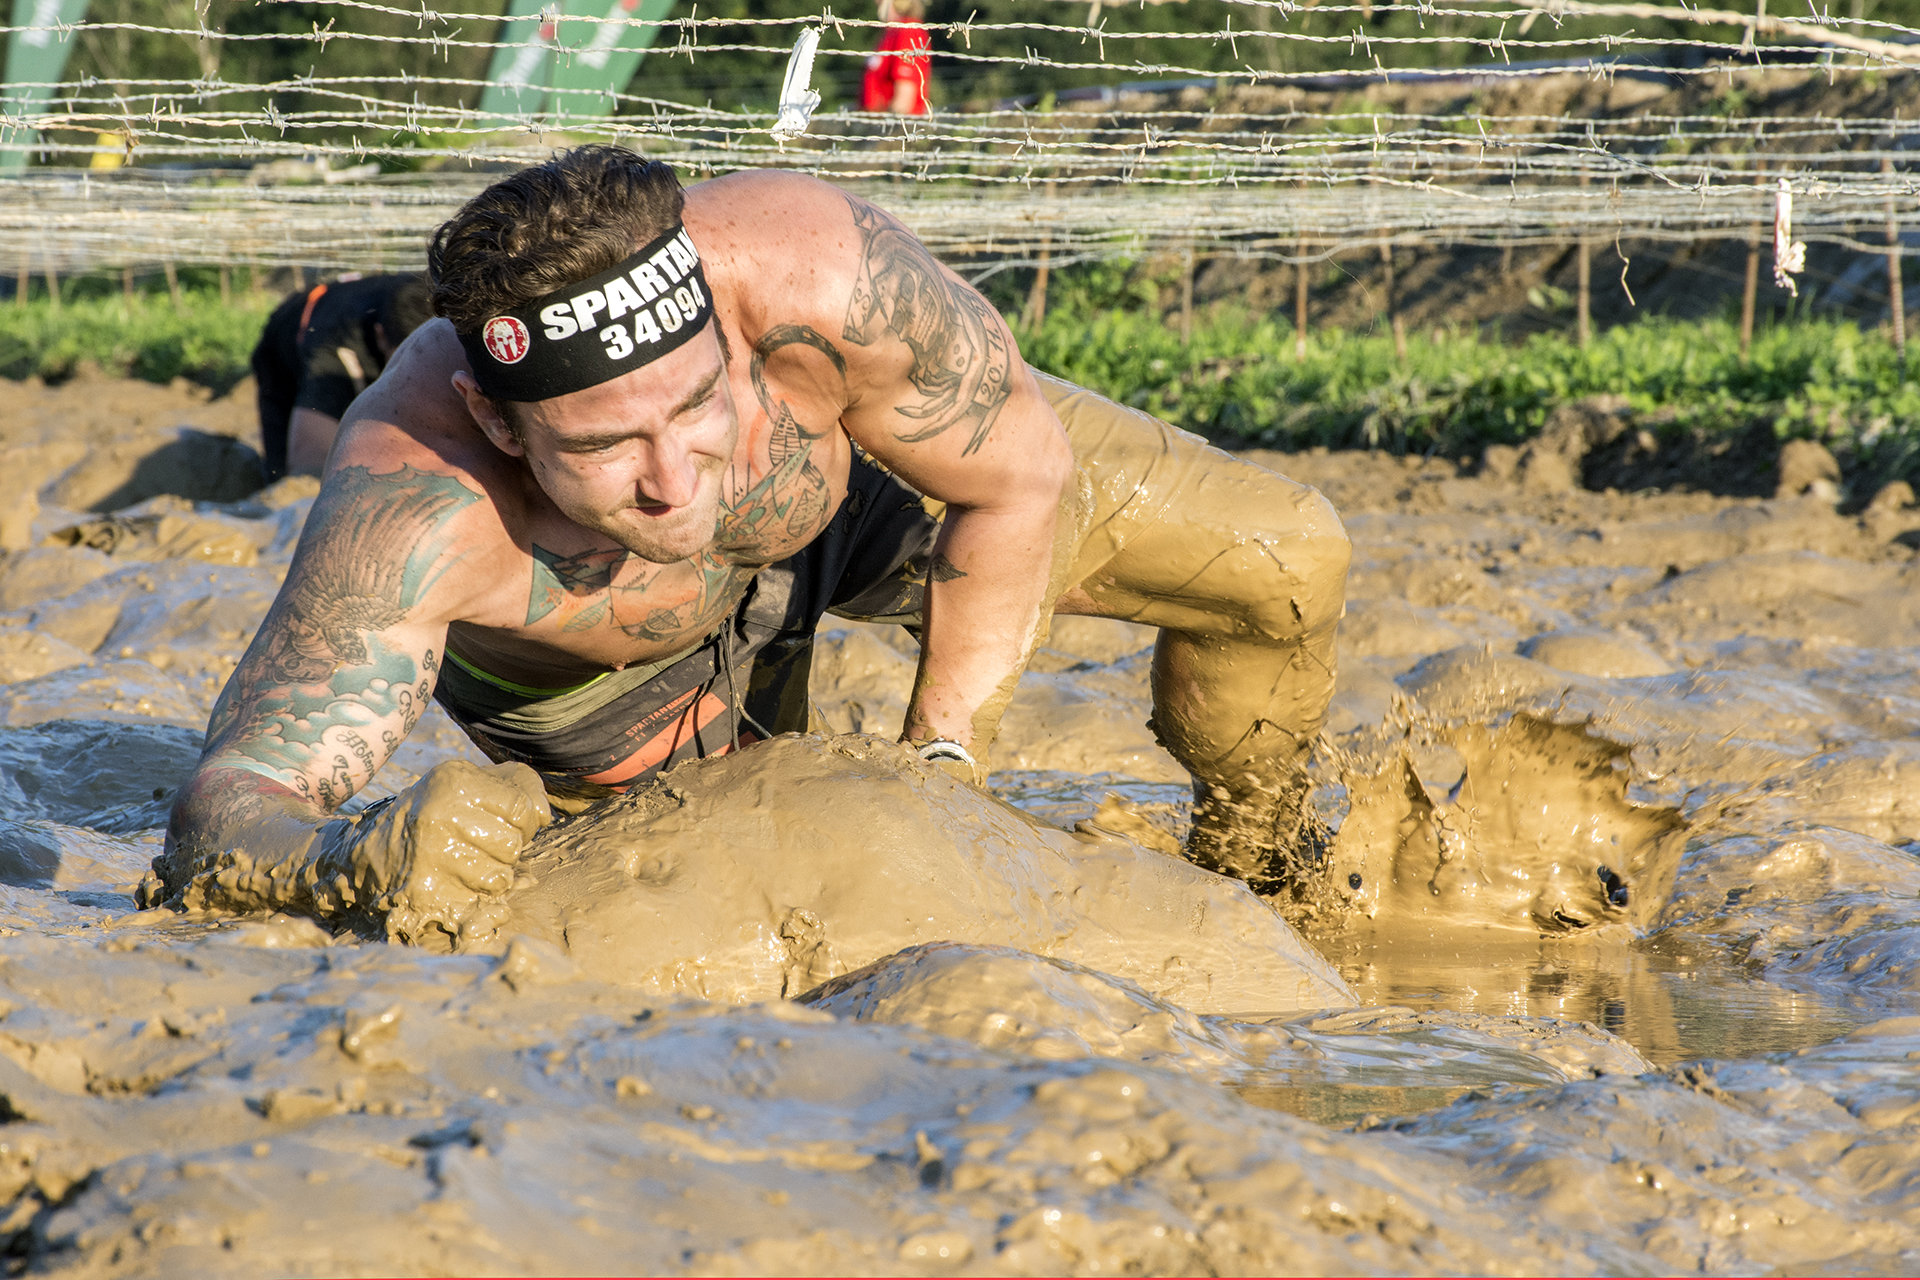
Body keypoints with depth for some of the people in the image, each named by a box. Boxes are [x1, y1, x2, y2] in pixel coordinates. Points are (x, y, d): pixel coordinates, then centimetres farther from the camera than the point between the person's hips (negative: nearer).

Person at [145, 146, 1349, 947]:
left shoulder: (818, 276, -45)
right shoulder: (417, 511, -48)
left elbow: (1021, 476, -25)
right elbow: (229, 803, -51)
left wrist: (943, 758, -25)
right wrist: (357, 863, -73)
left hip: (854, 482, 1)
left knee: (1286, 563, -7)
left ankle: (1247, 886, 24)